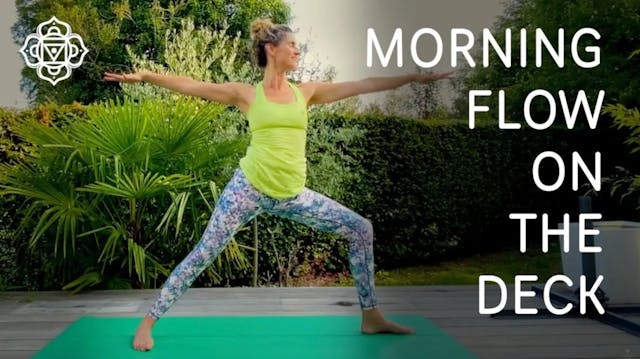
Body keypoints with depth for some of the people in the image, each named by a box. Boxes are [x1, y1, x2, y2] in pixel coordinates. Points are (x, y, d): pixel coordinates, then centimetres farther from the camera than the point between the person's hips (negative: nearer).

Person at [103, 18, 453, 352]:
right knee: (204, 253, -7)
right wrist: (144, 76, -10)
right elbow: (190, 85, -1)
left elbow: (364, 85, 12)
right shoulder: (247, 93, 3)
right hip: (250, 188, -4)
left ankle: (371, 317, 11)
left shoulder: (306, 91, 12)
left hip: (292, 196, 5)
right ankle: (147, 322, 5)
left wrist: (414, 77, 12)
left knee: (361, 229, 1)